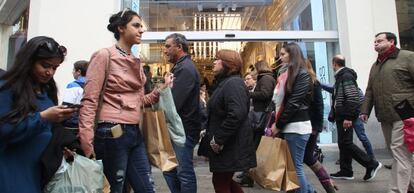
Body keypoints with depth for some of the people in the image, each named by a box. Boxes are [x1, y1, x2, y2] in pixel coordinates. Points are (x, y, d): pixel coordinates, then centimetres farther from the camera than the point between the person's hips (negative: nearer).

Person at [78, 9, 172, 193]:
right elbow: (89, 101, -12)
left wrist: (162, 88, 4)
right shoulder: (104, 55, -7)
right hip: (112, 133, -7)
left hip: (135, 133, 8)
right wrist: (87, 142, -19)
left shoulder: (136, 62, 15)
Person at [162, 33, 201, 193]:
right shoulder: (180, 67, 17)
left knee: (184, 173, 1)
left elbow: (173, 102, -24)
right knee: (169, 169, 18)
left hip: (184, 129, -10)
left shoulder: (185, 69, -17)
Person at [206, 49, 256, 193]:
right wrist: (211, 135, 14)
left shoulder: (233, 83, -18)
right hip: (226, 145, 10)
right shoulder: (225, 82, 16)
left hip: (230, 145, -10)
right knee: (224, 181, 19)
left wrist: (218, 140, -23)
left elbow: (236, 115, -30)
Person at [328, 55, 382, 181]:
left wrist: (348, 117, -24)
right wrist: (335, 115, 20)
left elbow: (352, 98, -22)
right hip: (341, 116, 10)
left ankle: (372, 164, 3)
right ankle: (345, 171, 17)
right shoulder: (340, 76, 16)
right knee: (343, 143, 11)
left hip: (346, 117, -10)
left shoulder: (346, 76, -14)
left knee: (346, 143, -6)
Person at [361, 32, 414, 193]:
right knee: (400, 153, 13)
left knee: (400, 152, -8)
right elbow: (369, 91, 21)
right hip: (385, 117, 7)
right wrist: (365, 110, 12)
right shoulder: (375, 65, 21)